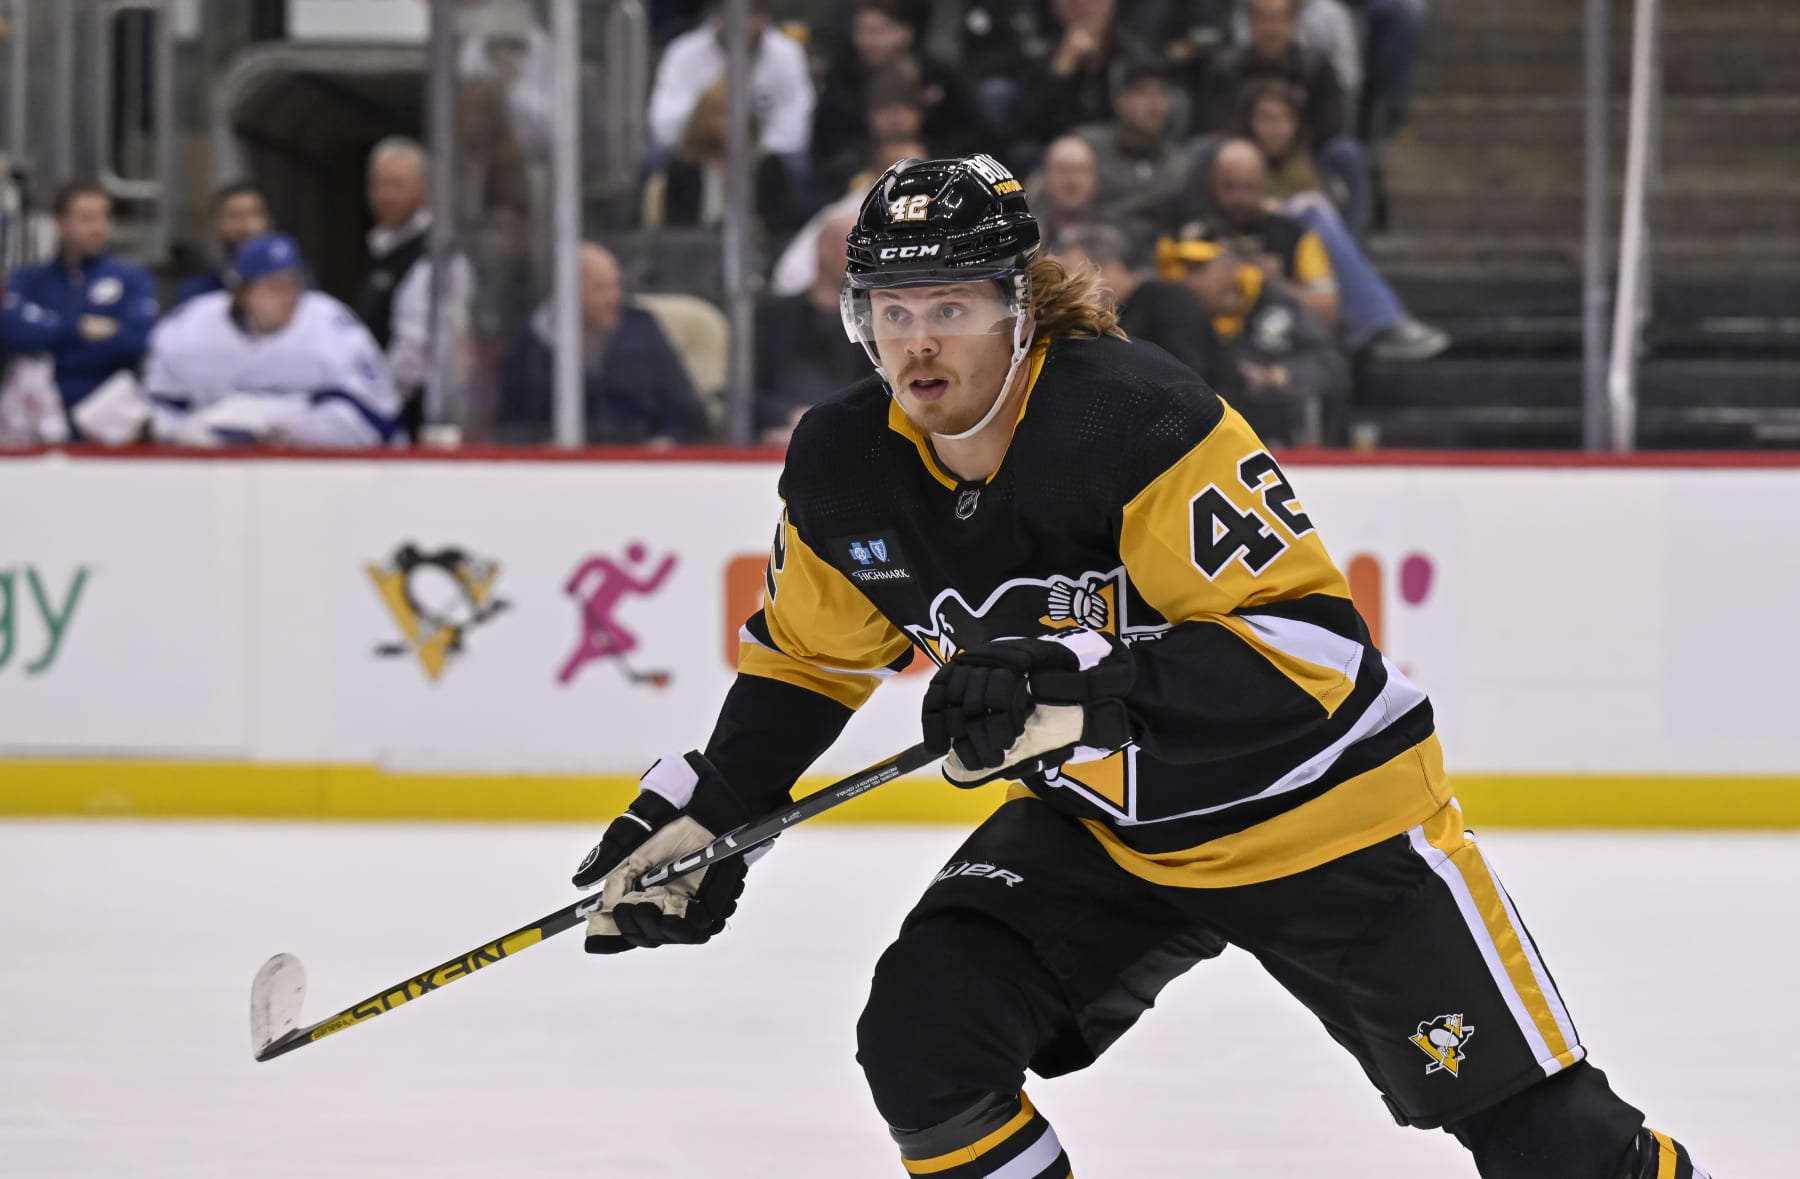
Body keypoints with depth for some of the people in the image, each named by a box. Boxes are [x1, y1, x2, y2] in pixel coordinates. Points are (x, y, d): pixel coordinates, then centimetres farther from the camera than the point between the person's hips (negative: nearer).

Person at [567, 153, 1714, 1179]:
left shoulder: (1135, 414, -29)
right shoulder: (846, 470, -8)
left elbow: (1308, 639, -33)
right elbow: (806, 660, 11)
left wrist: (1081, 686, -43)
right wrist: (703, 813, 2)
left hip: (1320, 807, -6)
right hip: (1103, 824, 6)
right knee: (921, 1036, -13)